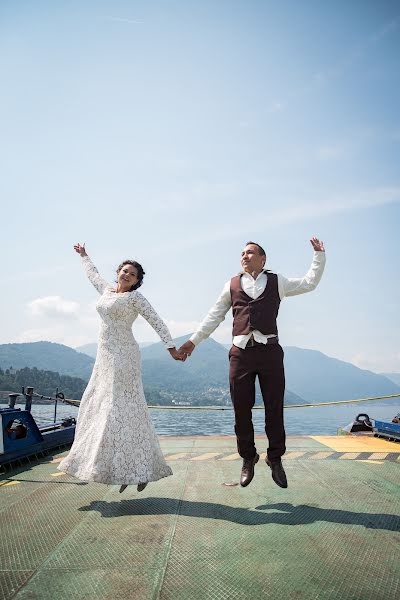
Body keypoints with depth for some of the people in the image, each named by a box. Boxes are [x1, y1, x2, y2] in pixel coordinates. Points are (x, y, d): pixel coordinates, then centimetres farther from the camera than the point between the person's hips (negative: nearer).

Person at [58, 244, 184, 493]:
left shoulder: (135, 297, -3)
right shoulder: (107, 291, 16)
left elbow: (156, 322, -8)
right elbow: (93, 274, 36)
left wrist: (171, 346, -16)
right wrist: (84, 256, 50)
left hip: (123, 355, -8)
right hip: (105, 355, 8)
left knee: (123, 409, -9)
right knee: (97, 406, 7)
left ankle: (139, 469, -2)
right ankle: (118, 467, 15)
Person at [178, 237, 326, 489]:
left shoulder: (277, 282, 12)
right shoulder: (232, 284, 13)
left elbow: (310, 282, 16)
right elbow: (215, 316, 15)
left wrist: (319, 254, 12)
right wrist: (194, 340, 12)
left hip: (270, 351, -1)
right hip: (241, 352, 1)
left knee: (275, 409, 6)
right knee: (241, 410, 7)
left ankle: (275, 460, 23)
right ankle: (248, 459, 25)